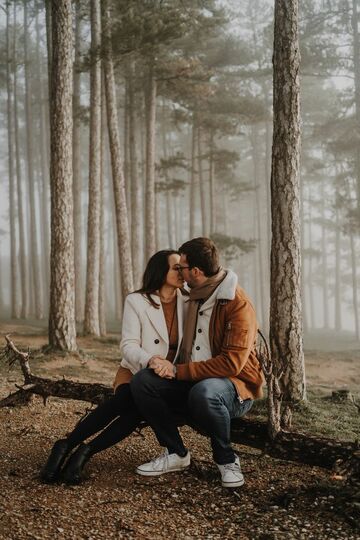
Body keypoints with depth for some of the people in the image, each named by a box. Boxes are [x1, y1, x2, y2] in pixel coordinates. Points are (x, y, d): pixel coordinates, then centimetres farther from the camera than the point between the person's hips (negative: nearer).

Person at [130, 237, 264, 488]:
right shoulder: (196, 299, 11)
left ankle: (227, 460, -13)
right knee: (142, 381, -16)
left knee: (203, 391, -41)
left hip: (234, 389, -7)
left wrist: (179, 371, -23)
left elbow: (232, 362, -26)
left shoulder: (239, 305, -16)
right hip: (193, 383, 7)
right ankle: (176, 453, -1)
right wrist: (169, 367, 9)